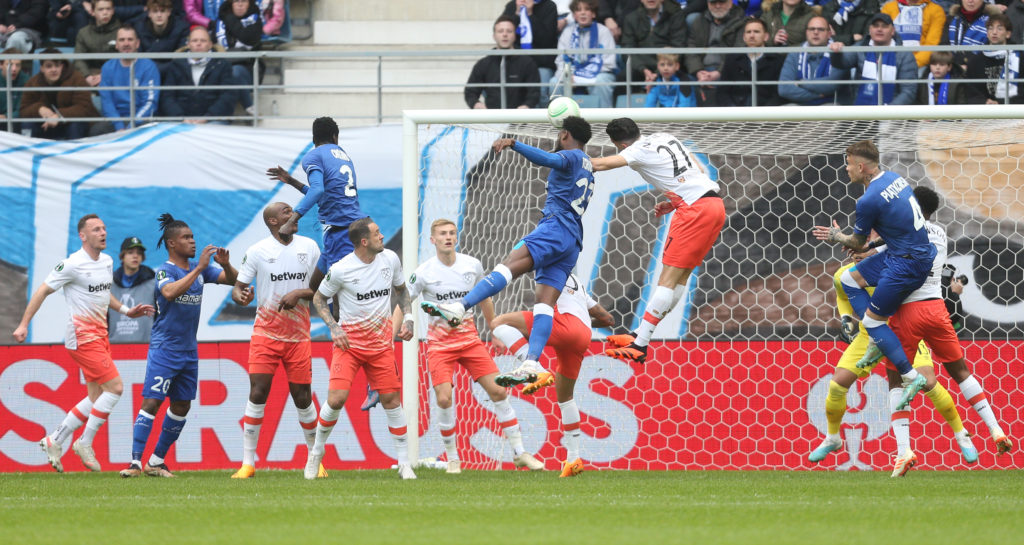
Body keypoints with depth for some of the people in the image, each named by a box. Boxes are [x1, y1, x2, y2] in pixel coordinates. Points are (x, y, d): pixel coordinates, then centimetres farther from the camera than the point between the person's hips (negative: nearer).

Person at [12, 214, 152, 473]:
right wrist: (23, 324, -10)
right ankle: (85, 443, -5)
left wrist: (126, 311, 19)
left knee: (97, 398, 8)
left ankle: (54, 441, 17)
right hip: (82, 335, -9)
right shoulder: (73, 264, -13)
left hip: (100, 334, 9)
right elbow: (43, 291, -8)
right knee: (115, 387, -15)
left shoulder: (107, 261, 12)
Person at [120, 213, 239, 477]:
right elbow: (170, 292, -32)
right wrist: (198, 269, -32)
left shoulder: (198, 268, 8)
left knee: (181, 406, 9)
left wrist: (226, 265, -12)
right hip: (164, 349, -7)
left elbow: (233, 280, 11)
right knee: (151, 403, -13)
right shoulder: (164, 270, -11)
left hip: (189, 349, 7)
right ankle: (135, 462, -13)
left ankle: (157, 461, 18)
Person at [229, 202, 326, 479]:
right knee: (257, 394, -10)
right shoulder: (257, 251, -2)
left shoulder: (310, 247, 5)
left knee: (303, 398, 3)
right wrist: (239, 296, -24)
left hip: (298, 336, 2)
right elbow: (238, 288, 0)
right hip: (266, 332, -2)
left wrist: (299, 293, -10)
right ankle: (247, 462, -6)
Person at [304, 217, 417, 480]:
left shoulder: (390, 259, 1)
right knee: (337, 399, -14)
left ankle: (404, 463, 8)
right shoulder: (340, 270, -12)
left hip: (381, 343, 3)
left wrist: (408, 318, 5)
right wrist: (334, 327, -11)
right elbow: (319, 298, 2)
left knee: (391, 400, 0)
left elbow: (401, 289, 19)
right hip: (349, 340, -3)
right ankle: (317, 451, 8)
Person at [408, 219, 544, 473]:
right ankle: (452, 458, 2)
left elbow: (485, 300, 17)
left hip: (469, 338, 3)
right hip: (439, 344, -3)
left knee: (498, 391, -5)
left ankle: (519, 452, 4)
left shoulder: (472, 265, 1)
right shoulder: (423, 273, -8)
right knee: (444, 398, -16)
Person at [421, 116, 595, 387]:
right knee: (545, 302, -4)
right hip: (573, 244, 9)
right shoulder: (587, 166, 29)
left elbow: (547, 159, -20)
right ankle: (532, 363, -19)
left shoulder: (571, 156, 2)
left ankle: (460, 307, -47)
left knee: (510, 264, -27)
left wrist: (513, 144, -28)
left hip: (557, 227, -9)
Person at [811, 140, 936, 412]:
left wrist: (836, 236, 16)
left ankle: (911, 377, 6)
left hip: (908, 263, -10)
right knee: (849, 279, 17)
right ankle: (877, 340, 20)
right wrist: (867, 242, 20)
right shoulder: (894, 178, 6)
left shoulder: (869, 200, -21)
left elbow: (857, 244, -5)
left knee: (872, 318, 2)